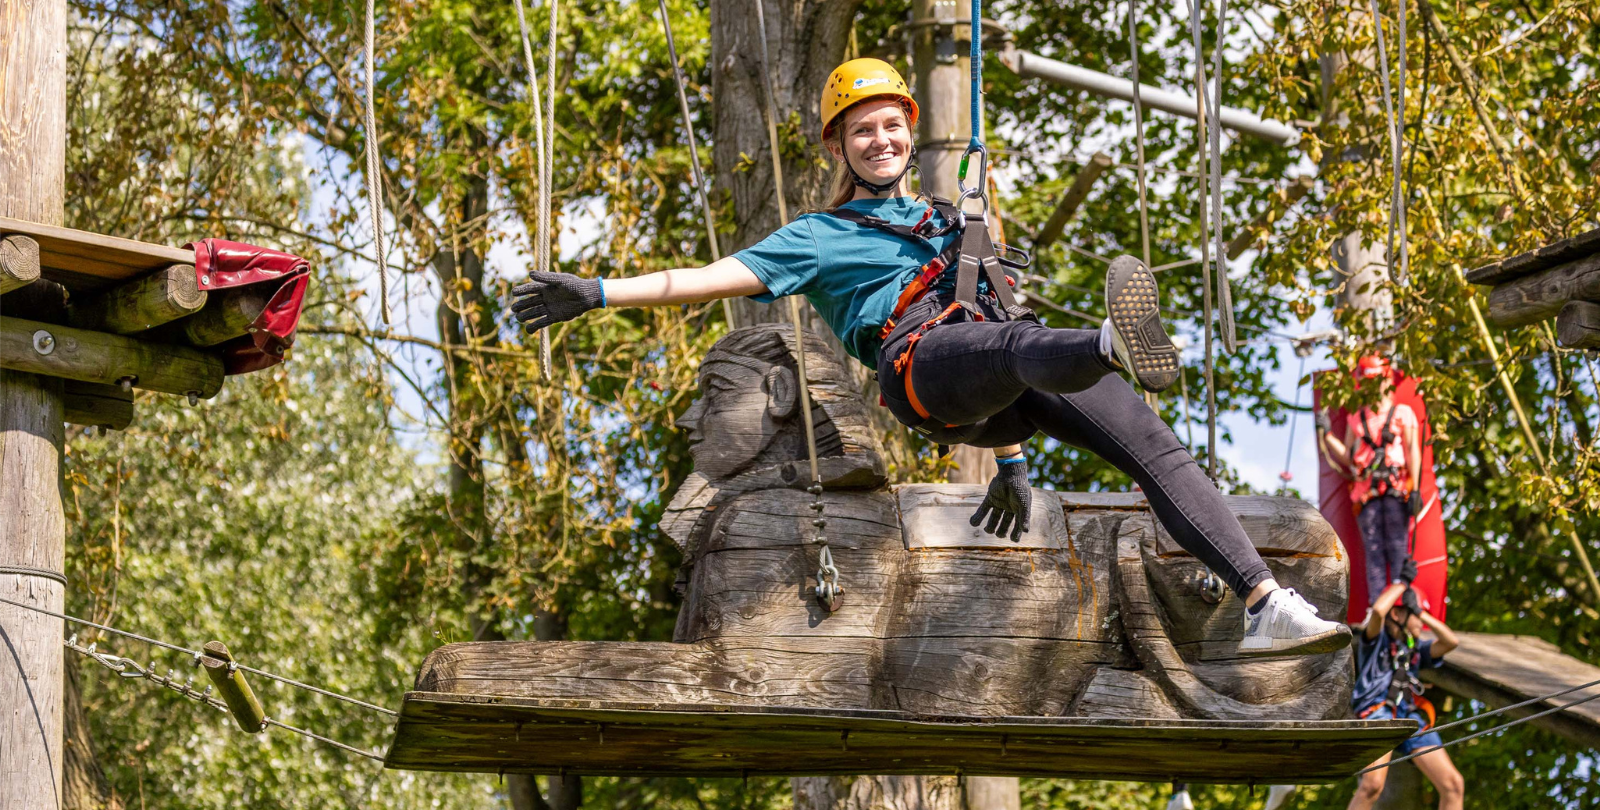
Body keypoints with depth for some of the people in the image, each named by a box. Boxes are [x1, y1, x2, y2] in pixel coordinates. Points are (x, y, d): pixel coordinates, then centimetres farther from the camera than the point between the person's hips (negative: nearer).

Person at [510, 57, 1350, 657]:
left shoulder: (949, 222, 39)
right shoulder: (819, 237, 27)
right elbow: (715, 276, 16)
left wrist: (1011, 458, 30)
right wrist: (600, 292, 4)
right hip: (917, 362, -5)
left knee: (1155, 446, -16)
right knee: (1021, 345, -41)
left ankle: (1267, 606, -25)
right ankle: (1118, 345, -78)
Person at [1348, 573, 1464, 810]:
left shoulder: (1416, 648, 27)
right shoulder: (1377, 640, 12)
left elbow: (1450, 642, 11)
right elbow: (1378, 611, -10)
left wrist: (1420, 613, 11)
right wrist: (1403, 582, 4)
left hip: (1413, 718, 6)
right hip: (1378, 712, -6)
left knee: (1454, 785, -4)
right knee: (1372, 784, -28)